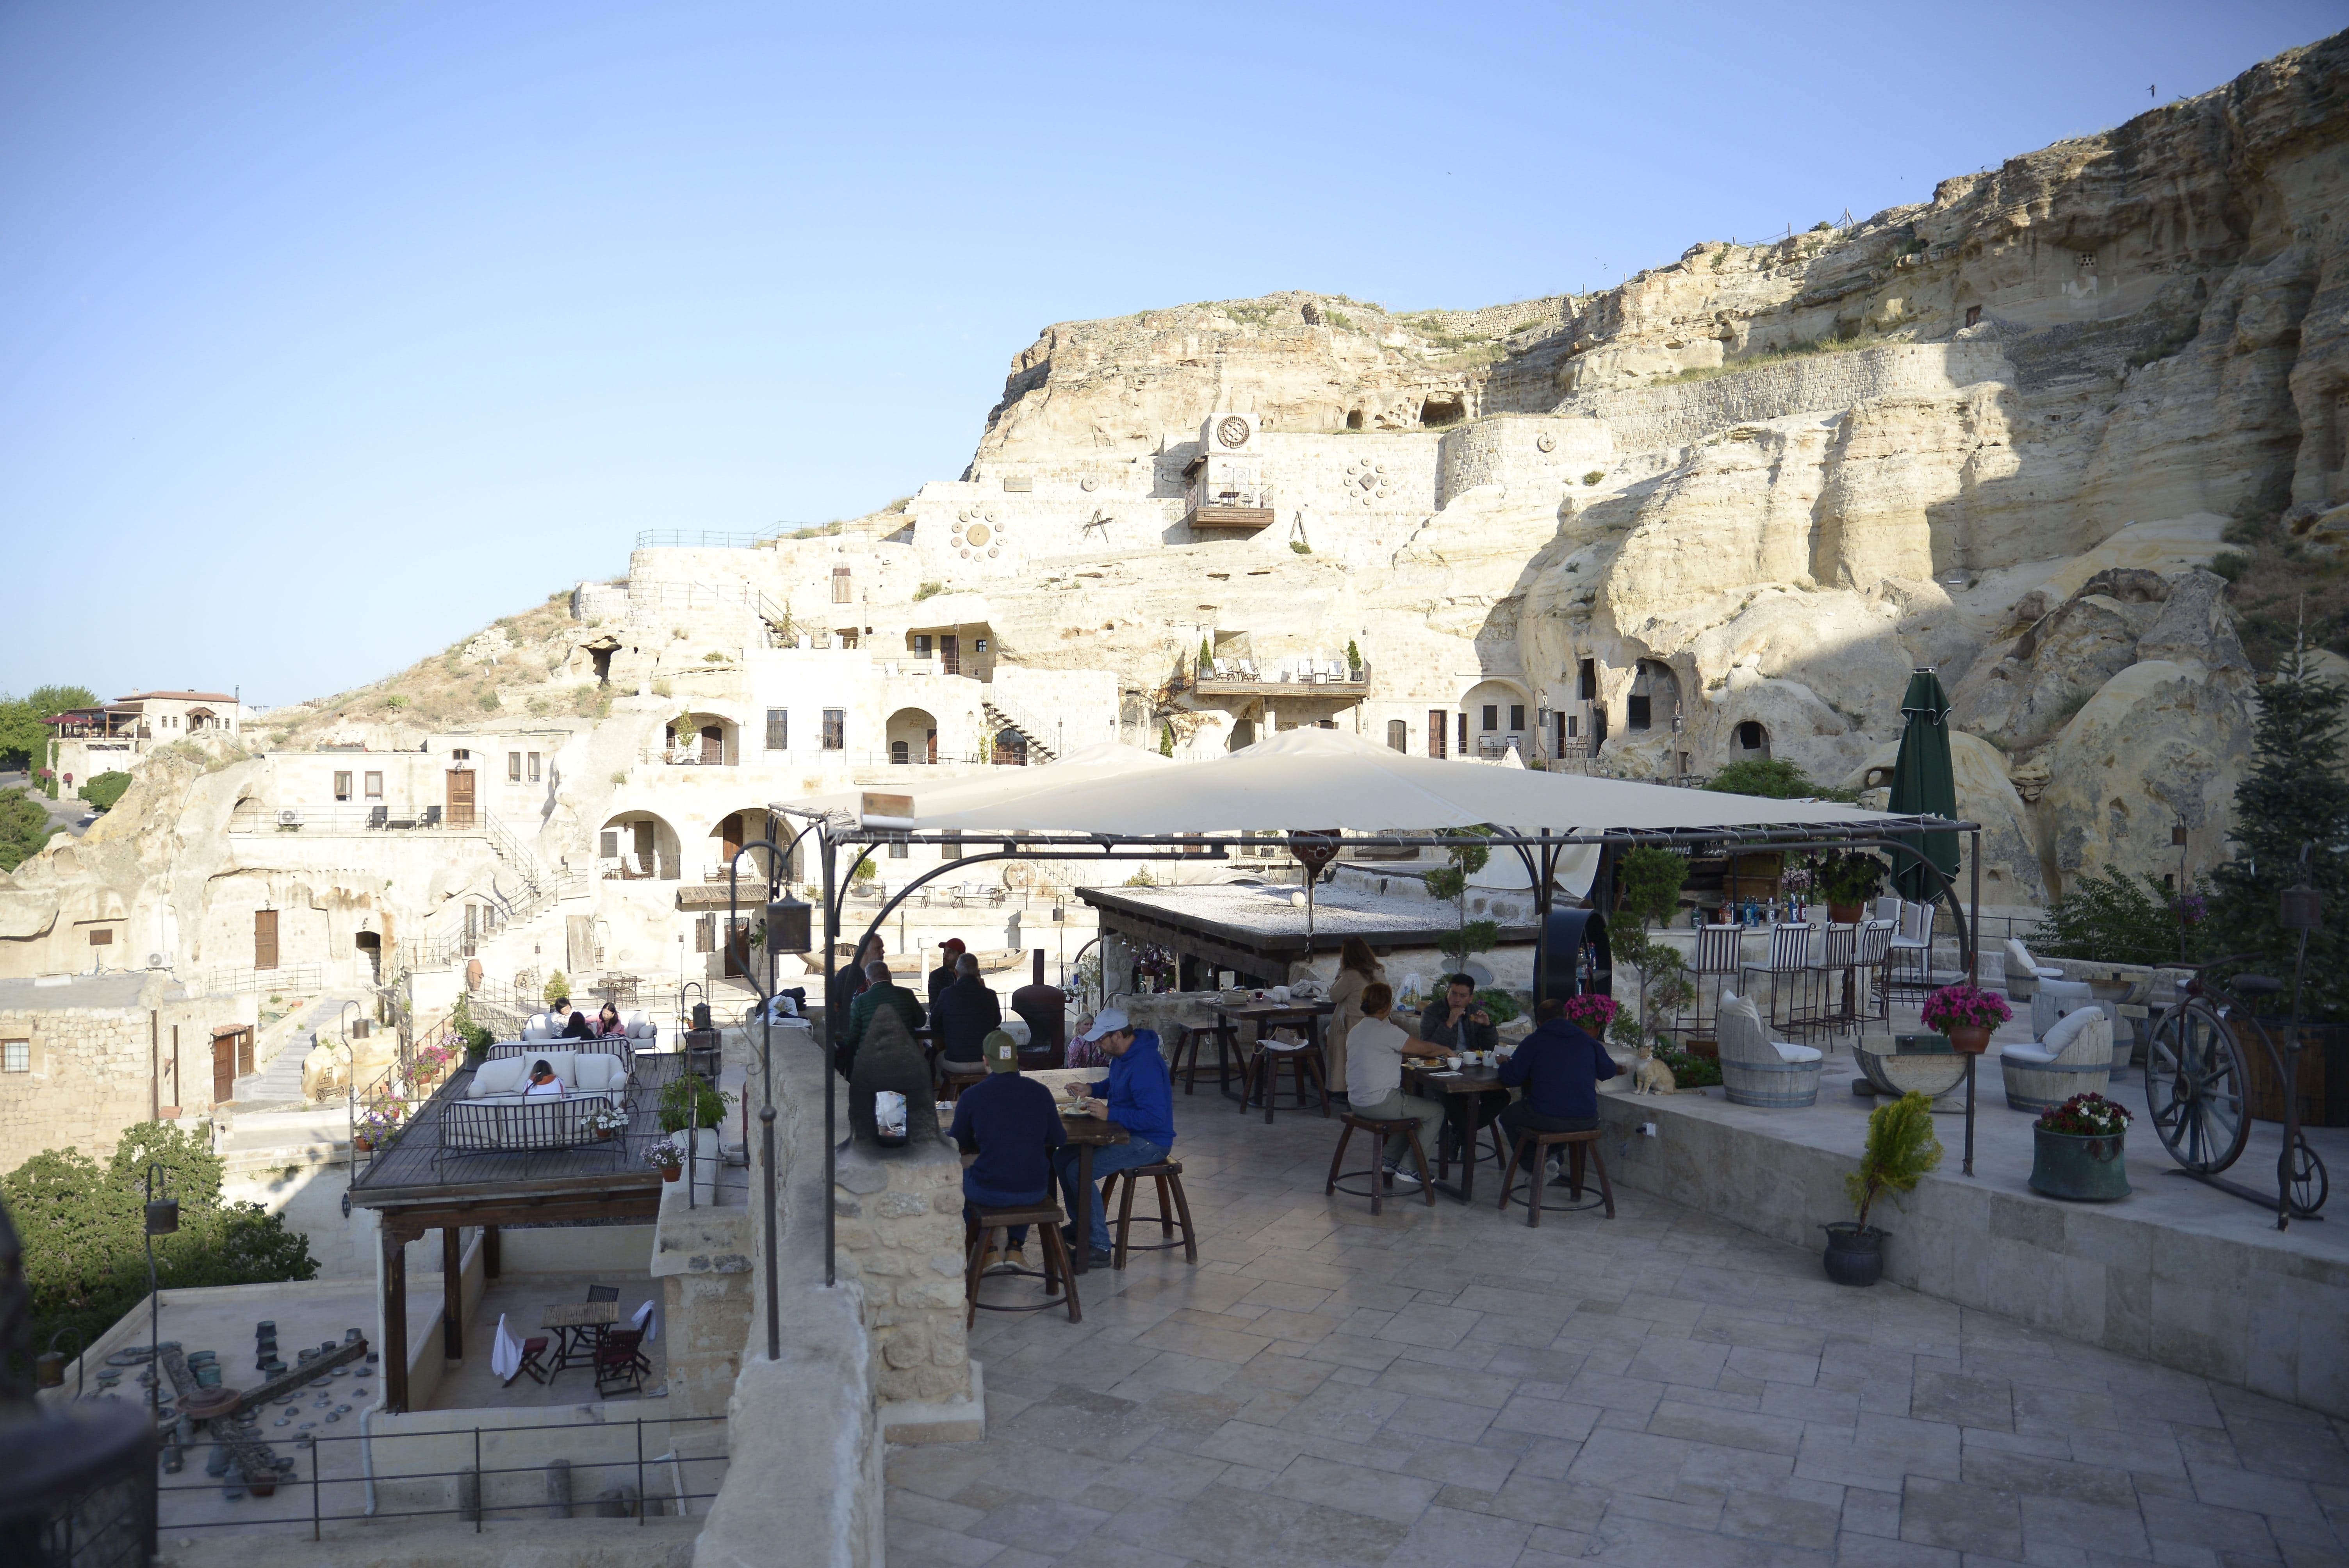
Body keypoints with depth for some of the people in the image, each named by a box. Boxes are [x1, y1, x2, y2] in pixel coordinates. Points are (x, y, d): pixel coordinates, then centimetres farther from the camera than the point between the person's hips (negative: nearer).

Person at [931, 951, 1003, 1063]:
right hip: (984, 1058, 1)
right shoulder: (990, 995, -7)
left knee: (940, 1056, 30)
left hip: (956, 1058, -1)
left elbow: (934, 1022, 3)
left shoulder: (947, 994, -11)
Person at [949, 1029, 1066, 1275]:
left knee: (958, 1178, 31)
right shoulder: (1040, 1092, -5)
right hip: (1035, 1192, 2)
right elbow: (1059, 1139, 6)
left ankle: (991, 1251, 27)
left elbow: (956, 1142, 3)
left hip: (989, 1193, -2)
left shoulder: (972, 1096, -11)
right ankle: (1015, 1247, 32)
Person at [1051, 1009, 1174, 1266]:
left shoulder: (1145, 1065, -27)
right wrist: (1092, 1089, 7)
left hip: (1150, 1142, -11)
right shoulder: (1122, 1055, 6)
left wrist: (1109, 1114, -29)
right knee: (1062, 1158, 8)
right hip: (1124, 1133, 11)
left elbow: (1155, 1117, -31)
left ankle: (1099, 1246, -12)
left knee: (1079, 1171, -22)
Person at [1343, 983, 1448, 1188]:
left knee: (1411, 1106, 30)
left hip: (1357, 1101, 9)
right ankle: (1409, 1171, 5)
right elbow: (1425, 1048, -12)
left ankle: (1389, 1160, 24)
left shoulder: (1355, 1031, 11)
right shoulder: (1386, 1031, -17)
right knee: (1436, 1112, 6)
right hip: (1379, 1104, -9)